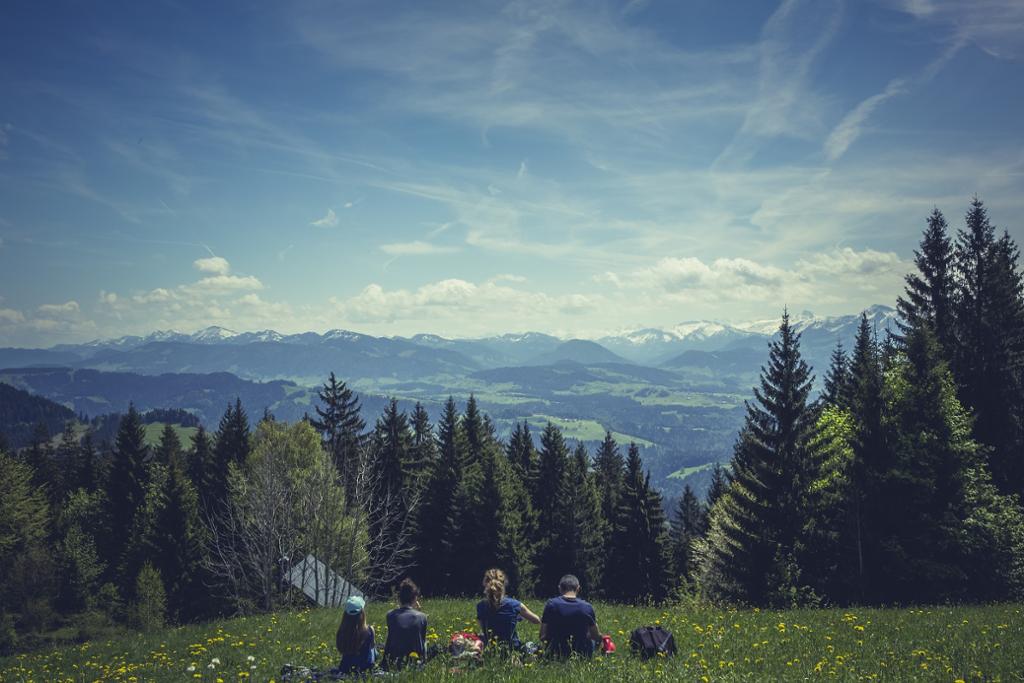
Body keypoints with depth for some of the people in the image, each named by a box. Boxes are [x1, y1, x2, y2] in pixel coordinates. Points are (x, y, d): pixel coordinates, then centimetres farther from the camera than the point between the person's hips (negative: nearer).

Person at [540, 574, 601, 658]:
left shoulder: (551, 604, -12)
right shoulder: (587, 607, -11)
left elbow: (543, 637, -10)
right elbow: (597, 637, 0)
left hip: (557, 653, 0)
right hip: (582, 653, 0)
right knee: (592, 639, 33)